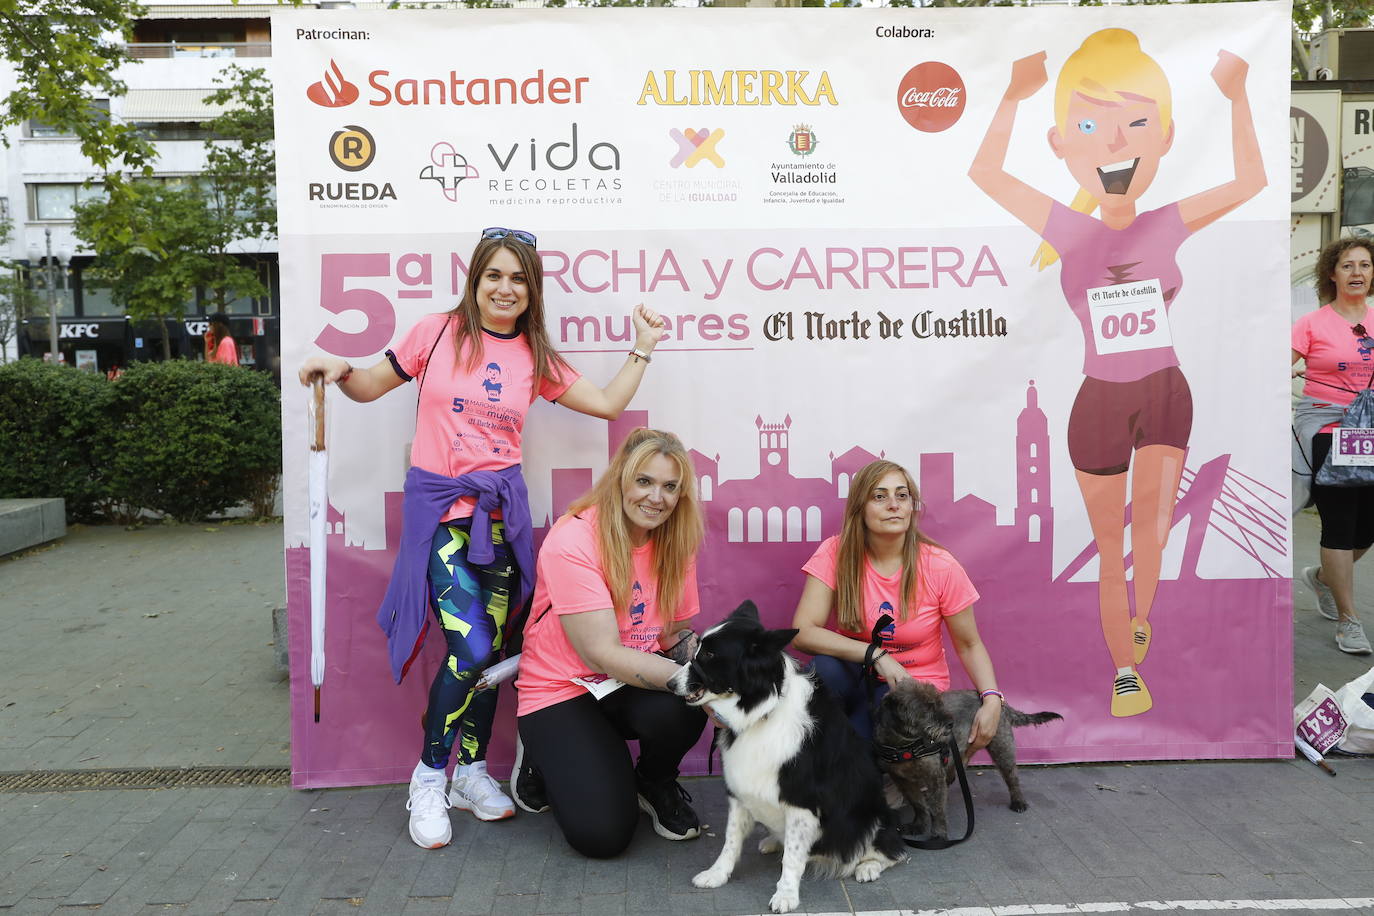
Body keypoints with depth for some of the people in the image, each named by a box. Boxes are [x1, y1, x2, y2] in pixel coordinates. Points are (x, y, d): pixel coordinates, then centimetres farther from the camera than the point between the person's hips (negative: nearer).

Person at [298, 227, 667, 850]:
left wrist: (643, 349, 10)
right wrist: (340, 371, -12)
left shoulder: (536, 357, 10)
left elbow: (608, 405, 11)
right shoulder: (438, 332, 0)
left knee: (489, 647, 7)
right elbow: (371, 387, 8)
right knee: (470, 649, -14)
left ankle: (472, 770, 26)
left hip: (501, 510, 4)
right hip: (439, 507, -4)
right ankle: (428, 777, 8)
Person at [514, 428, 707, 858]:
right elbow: (603, 654, -26)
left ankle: (656, 784, 4)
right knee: (602, 833, -20)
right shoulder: (573, 540, -22)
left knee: (682, 708, -32)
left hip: (633, 684, 4)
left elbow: (676, 634, 0)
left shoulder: (675, 544, -3)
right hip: (562, 691, -4)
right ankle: (548, 762, 14)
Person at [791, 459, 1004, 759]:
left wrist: (992, 700, -20)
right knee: (824, 667, -32)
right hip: (858, 677, 1)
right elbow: (802, 633, -21)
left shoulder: (941, 567, -13)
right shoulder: (836, 553, -13)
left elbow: (969, 645, -3)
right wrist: (877, 656, -28)